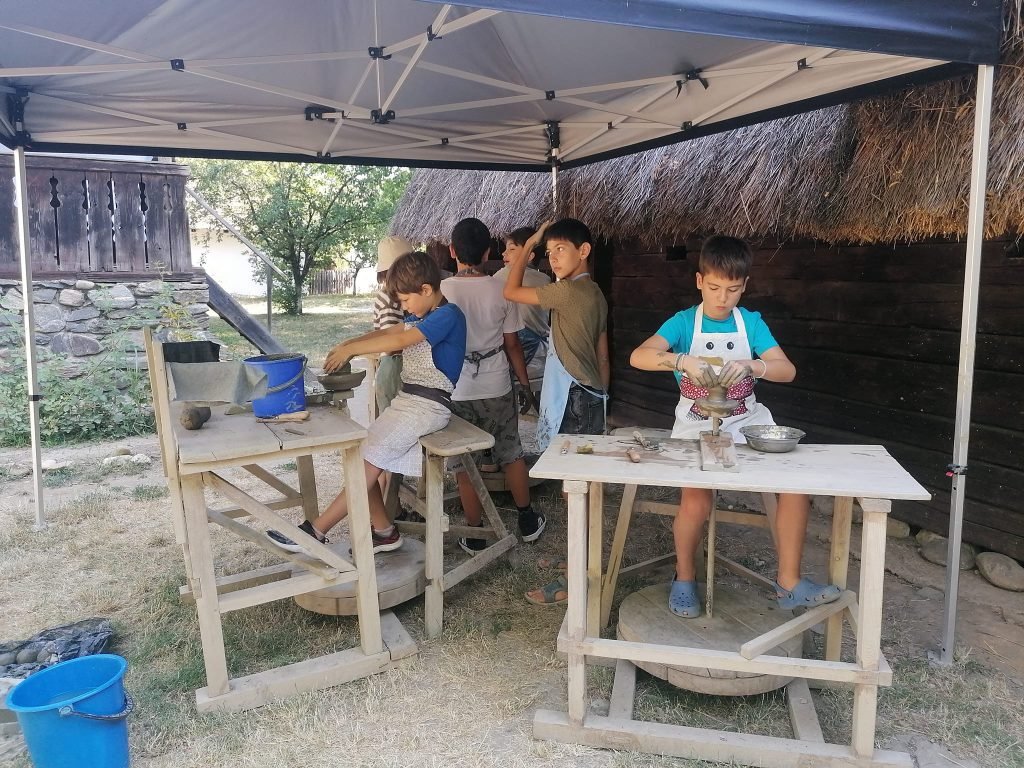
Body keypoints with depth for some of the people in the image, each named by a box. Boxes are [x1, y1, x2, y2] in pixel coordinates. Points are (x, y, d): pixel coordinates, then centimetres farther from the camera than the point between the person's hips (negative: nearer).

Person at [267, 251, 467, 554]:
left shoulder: (448, 314, -13)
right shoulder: (422, 317, 18)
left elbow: (400, 341, -22)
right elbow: (386, 332, 16)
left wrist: (351, 349, -17)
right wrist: (349, 344, -1)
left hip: (429, 405, -9)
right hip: (406, 400, 9)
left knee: (370, 460, -14)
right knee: (360, 455, -2)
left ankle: (316, 531, -9)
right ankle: (383, 531, 6)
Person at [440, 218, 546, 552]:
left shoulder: (441, 291, -11)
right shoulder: (500, 291, -6)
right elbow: (512, 344, -2)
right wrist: (525, 382, 11)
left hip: (457, 390, -2)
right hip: (497, 388, 2)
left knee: (465, 465, 9)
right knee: (511, 454, 17)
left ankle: (475, 535, 17)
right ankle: (528, 522, 29)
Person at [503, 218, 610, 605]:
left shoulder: (569, 290, -15)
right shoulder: (594, 294, 14)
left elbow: (511, 292, -8)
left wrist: (528, 244, 2)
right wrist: (599, 396, 22)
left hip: (574, 400, -10)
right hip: (588, 398, 10)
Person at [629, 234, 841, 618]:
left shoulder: (752, 323, 4)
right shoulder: (684, 322, -4)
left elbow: (788, 370, -5)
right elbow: (638, 357, -19)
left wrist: (751, 365, -25)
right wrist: (683, 360, -35)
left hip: (747, 422, 3)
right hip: (696, 425, -3)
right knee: (697, 500, -25)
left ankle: (789, 582, 1)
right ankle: (684, 576, 5)